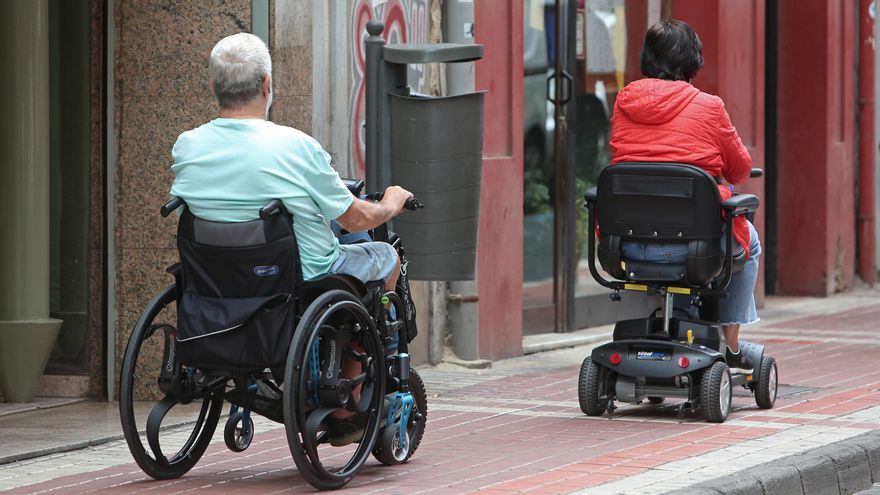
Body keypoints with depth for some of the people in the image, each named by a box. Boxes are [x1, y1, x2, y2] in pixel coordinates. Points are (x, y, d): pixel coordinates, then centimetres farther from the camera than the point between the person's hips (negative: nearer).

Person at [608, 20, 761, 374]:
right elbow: (740, 169, 7)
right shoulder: (707, 107, -5)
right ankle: (730, 347, 31)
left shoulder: (623, 103, 5)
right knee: (748, 240, 29)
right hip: (690, 243, -4)